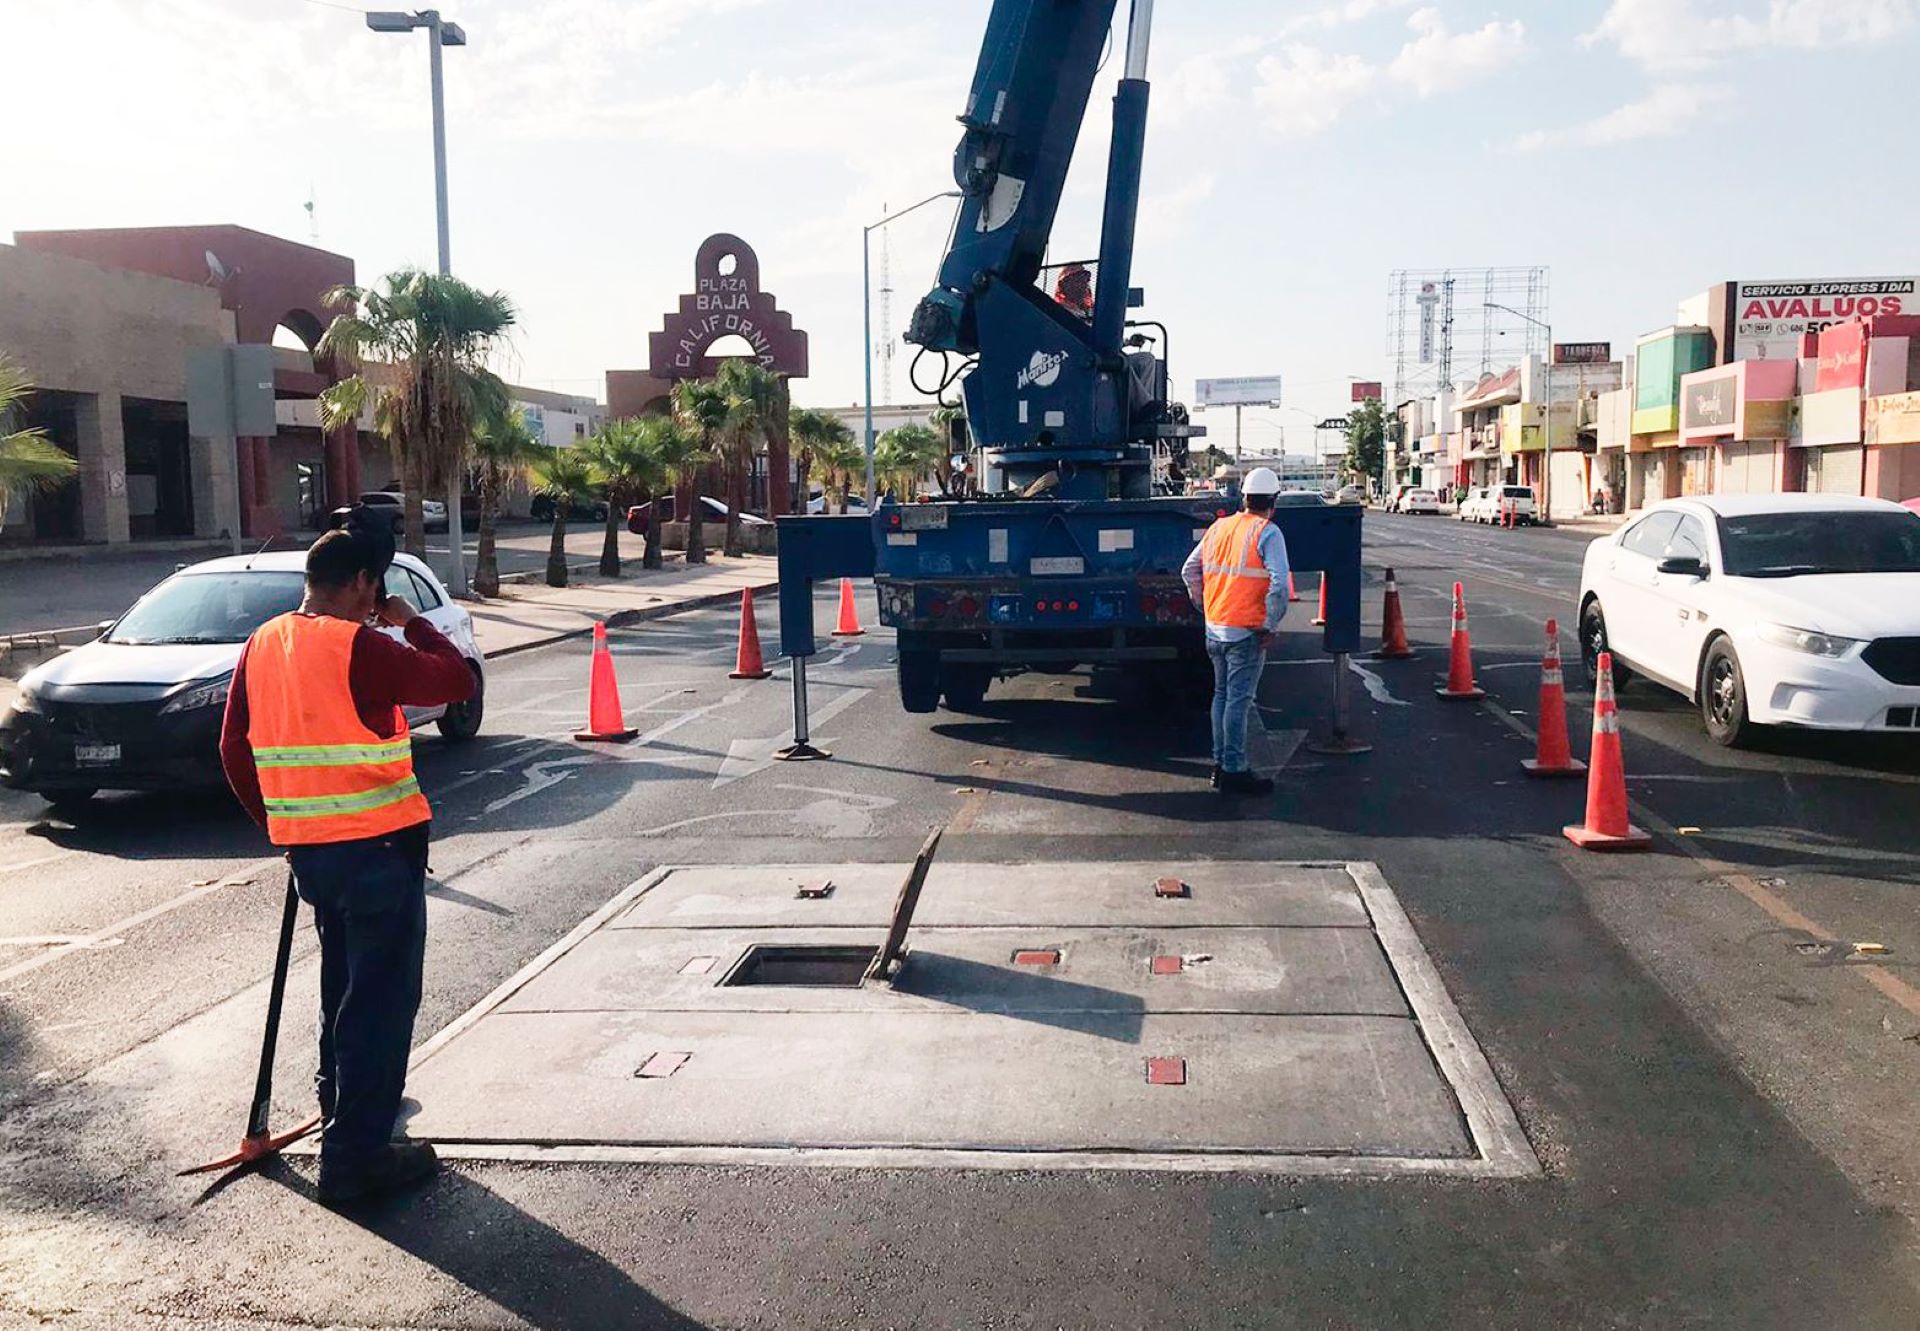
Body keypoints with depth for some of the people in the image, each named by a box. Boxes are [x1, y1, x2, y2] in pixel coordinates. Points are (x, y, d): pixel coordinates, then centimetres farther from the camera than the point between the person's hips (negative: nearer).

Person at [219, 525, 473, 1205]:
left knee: (344, 986, 26)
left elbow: (234, 749, 12)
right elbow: (457, 681, -13)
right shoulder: (358, 645, -18)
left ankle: (341, 1103, 42)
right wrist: (413, 624, 0)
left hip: (308, 849, 8)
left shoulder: (262, 644, 7)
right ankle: (355, 1156, 4)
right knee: (382, 1000, 1)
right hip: (379, 846, -8)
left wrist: (277, 822, 20)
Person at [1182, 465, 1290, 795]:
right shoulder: (1268, 533, -11)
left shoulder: (1219, 527, 8)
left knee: (1222, 694, 17)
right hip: (1247, 632, -6)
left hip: (1215, 628, 6)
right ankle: (1234, 772, 1)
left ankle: (1220, 764, 23)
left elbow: (1190, 570, 13)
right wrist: (1271, 626, -11)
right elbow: (1279, 585, -20)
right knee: (1238, 700, -3)